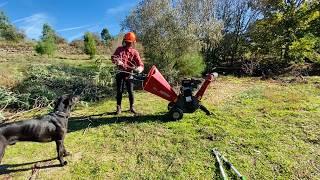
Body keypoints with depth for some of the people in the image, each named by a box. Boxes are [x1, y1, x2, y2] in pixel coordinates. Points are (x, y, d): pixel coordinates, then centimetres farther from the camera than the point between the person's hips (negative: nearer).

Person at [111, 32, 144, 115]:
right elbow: (113, 57, 11)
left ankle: (132, 107, 18)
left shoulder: (134, 52, -2)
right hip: (120, 73, 1)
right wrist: (116, 61, -13)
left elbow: (141, 65, -11)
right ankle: (118, 108, 17)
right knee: (119, 91, 4)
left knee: (130, 91, 0)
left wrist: (138, 69, -35)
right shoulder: (119, 49, 5)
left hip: (129, 74, -1)